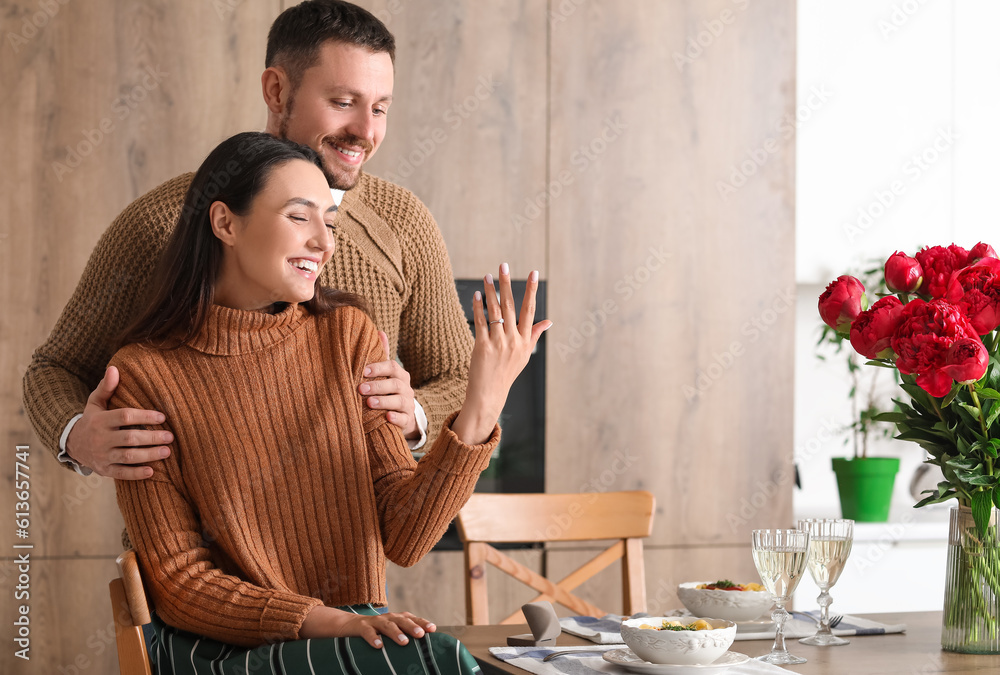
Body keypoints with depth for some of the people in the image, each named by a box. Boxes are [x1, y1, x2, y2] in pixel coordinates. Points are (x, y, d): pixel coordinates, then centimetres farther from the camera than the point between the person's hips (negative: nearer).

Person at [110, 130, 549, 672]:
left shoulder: (347, 336, 5)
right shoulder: (144, 373, -6)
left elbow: (402, 538, -3)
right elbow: (178, 582, -7)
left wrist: (479, 413, -17)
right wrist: (325, 621, -21)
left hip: (352, 628, 5)